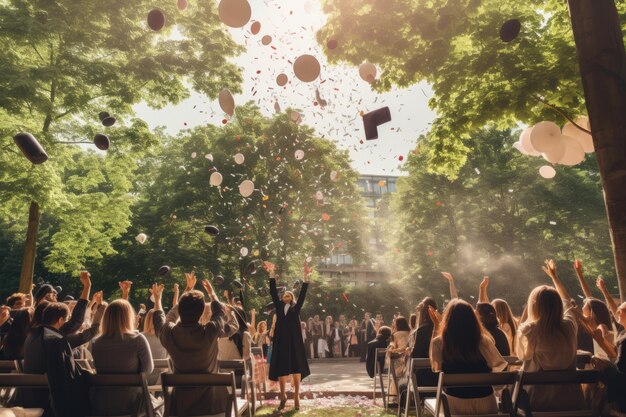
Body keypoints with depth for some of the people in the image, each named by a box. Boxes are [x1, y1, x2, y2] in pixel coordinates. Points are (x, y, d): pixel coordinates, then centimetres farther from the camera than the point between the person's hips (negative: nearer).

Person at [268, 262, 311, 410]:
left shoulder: (296, 308, 9)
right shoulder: (279, 307, 11)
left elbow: (302, 294, 0)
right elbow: (273, 292, 5)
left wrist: (306, 276, -10)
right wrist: (272, 275, -3)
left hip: (294, 341, -1)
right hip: (281, 341, 1)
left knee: (296, 369, 1)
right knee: (281, 370, 4)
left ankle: (296, 397, 12)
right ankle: (283, 396, 21)